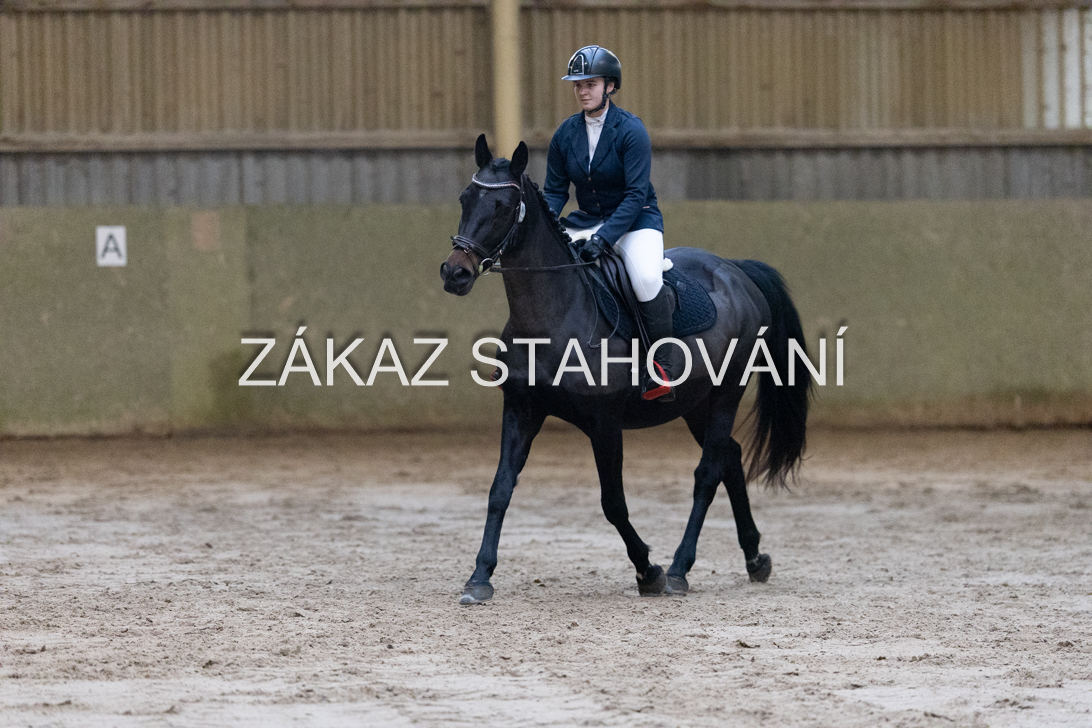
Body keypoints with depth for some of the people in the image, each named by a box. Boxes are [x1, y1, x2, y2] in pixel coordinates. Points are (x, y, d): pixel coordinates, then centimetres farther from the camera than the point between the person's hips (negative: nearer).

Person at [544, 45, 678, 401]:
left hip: (636, 221, -6)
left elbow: (636, 195, -20)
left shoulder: (631, 130, -15)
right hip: (586, 221, 6)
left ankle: (663, 363, -20)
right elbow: (554, 191, 7)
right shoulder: (566, 134, 0)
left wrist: (603, 238, -30)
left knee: (646, 278, -34)